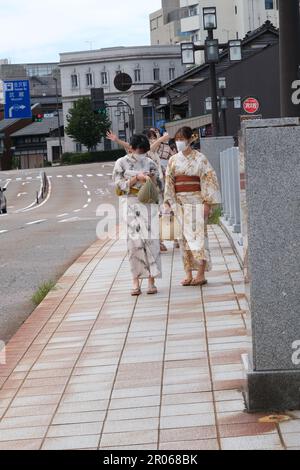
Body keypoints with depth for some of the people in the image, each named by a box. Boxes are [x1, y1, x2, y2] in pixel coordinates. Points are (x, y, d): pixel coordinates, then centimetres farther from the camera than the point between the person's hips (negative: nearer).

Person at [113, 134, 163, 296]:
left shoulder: (150, 163, 9)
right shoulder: (122, 163, 4)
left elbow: (159, 187, 11)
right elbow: (119, 185, -4)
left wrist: (154, 178, -10)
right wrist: (136, 178, -15)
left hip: (149, 205, 1)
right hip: (132, 205, -1)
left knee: (151, 240, -4)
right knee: (135, 242, -3)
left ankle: (151, 281, -1)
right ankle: (136, 281, 3)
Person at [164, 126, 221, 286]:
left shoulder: (200, 158, -3)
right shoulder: (173, 160, 9)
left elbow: (209, 180, -6)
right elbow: (169, 182, 10)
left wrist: (208, 203, -13)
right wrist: (170, 202, 2)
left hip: (196, 201, -5)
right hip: (180, 203, 5)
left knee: (198, 235, -8)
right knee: (184, 237, 4)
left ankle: (201, 275, -7)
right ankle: (189, 274, 8)